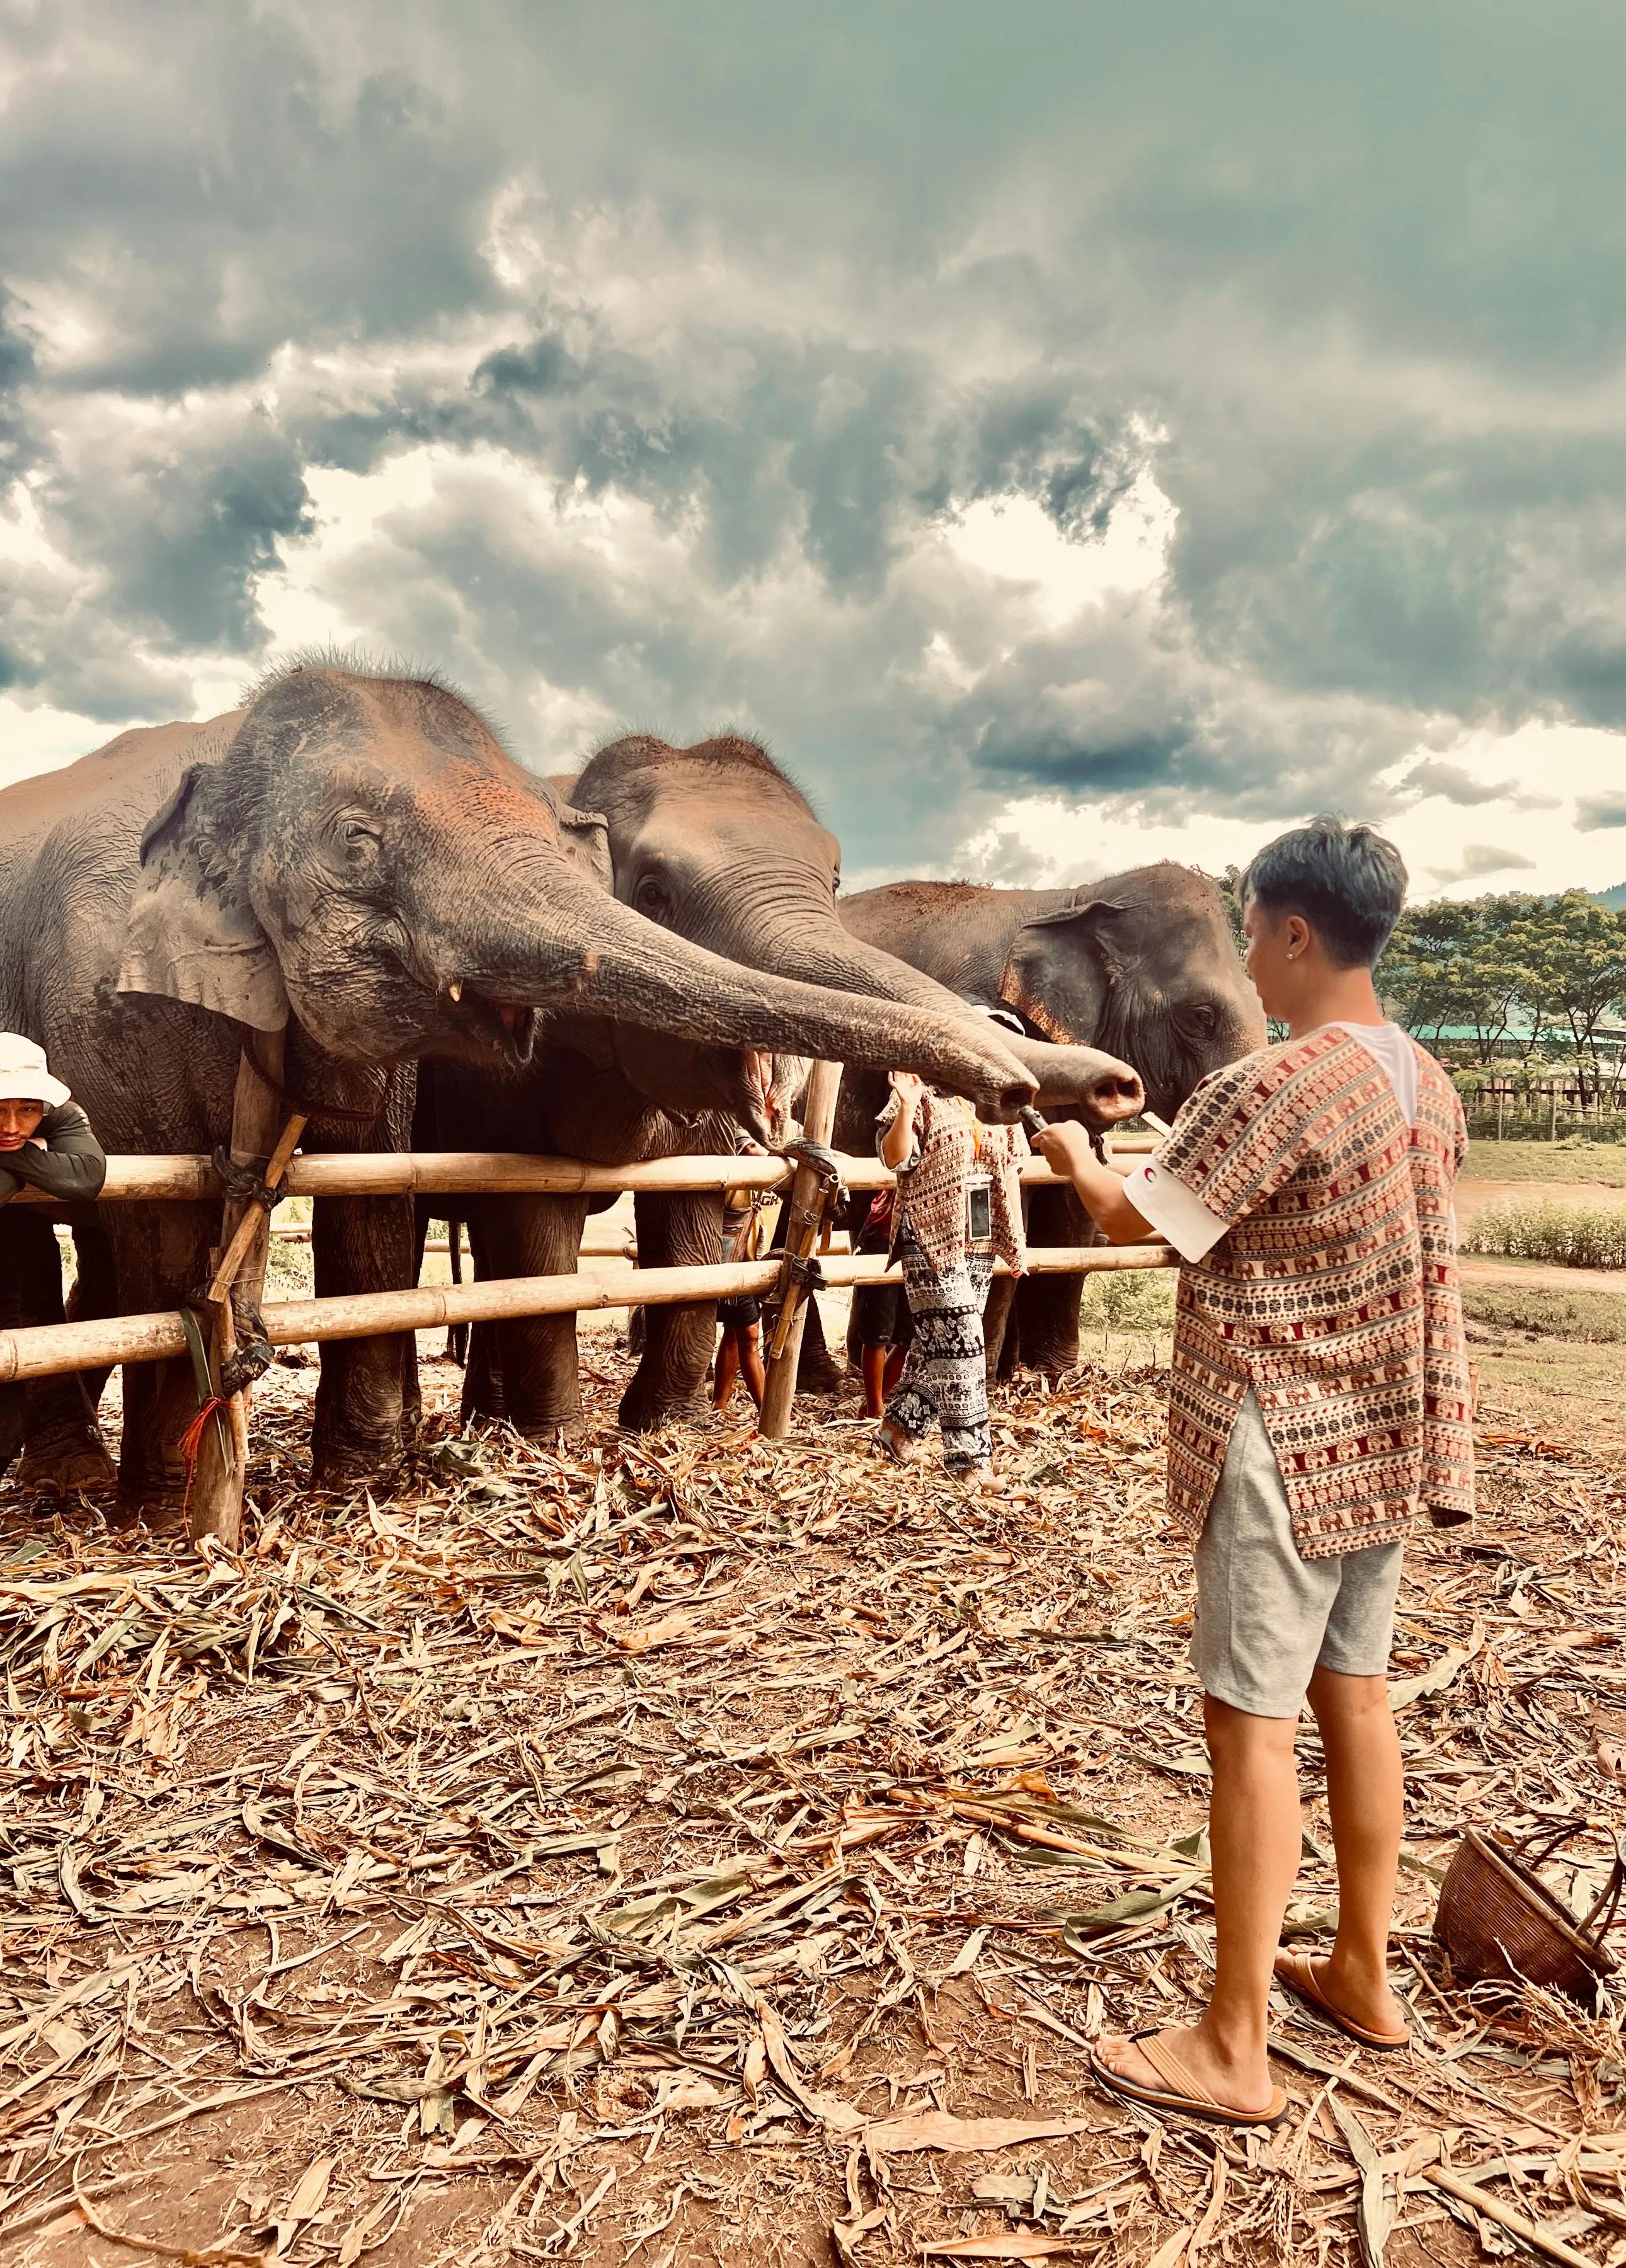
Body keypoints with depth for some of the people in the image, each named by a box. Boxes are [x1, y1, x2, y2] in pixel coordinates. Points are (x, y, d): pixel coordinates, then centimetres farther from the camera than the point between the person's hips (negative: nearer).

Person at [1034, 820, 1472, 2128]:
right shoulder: (1428, 1086, 6)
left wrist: (1071, 1152, 8)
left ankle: (1233, 2052, 11)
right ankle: (1365, 1977, 34)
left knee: (1252, 1725, -1)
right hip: (1387, 1443, 9)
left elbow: (1130, 1220, -12)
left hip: (1284, 1450, -8)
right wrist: (1182, 1146, 18)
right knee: (1355, 1698, 18)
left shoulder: (1273, 1086, -22)